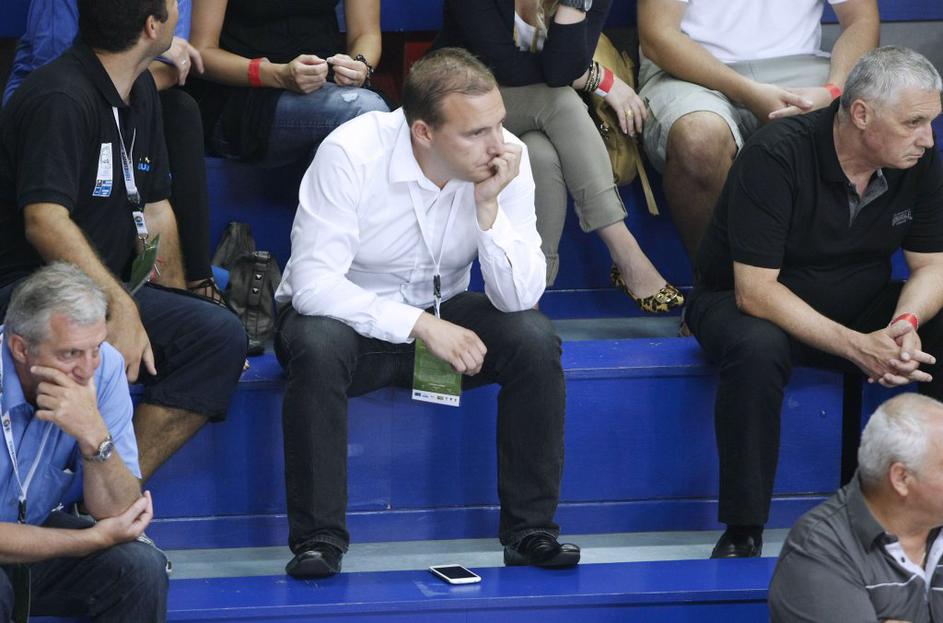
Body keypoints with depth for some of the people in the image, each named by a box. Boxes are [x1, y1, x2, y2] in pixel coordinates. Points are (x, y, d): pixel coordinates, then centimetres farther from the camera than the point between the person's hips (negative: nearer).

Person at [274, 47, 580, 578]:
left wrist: (488, 206, -30)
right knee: (318, 347, -37)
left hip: (442, 316, 3)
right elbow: (312, 283, -27)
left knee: (535, 339, -23)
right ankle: (319, 539, -24)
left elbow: (519, 297, -16)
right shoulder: (351, 153, -25)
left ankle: (530, 531, -12)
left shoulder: (508, 158, -15)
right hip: (349, 314, -3)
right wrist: (419, 325, -32)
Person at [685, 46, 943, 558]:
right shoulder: (775, 156, -25)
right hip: (746, 305, -5)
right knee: (756, 350, -39)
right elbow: (755, 290, -28)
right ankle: (742, 532, -27)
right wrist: (856, 347, -35)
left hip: (862, 306, 5)